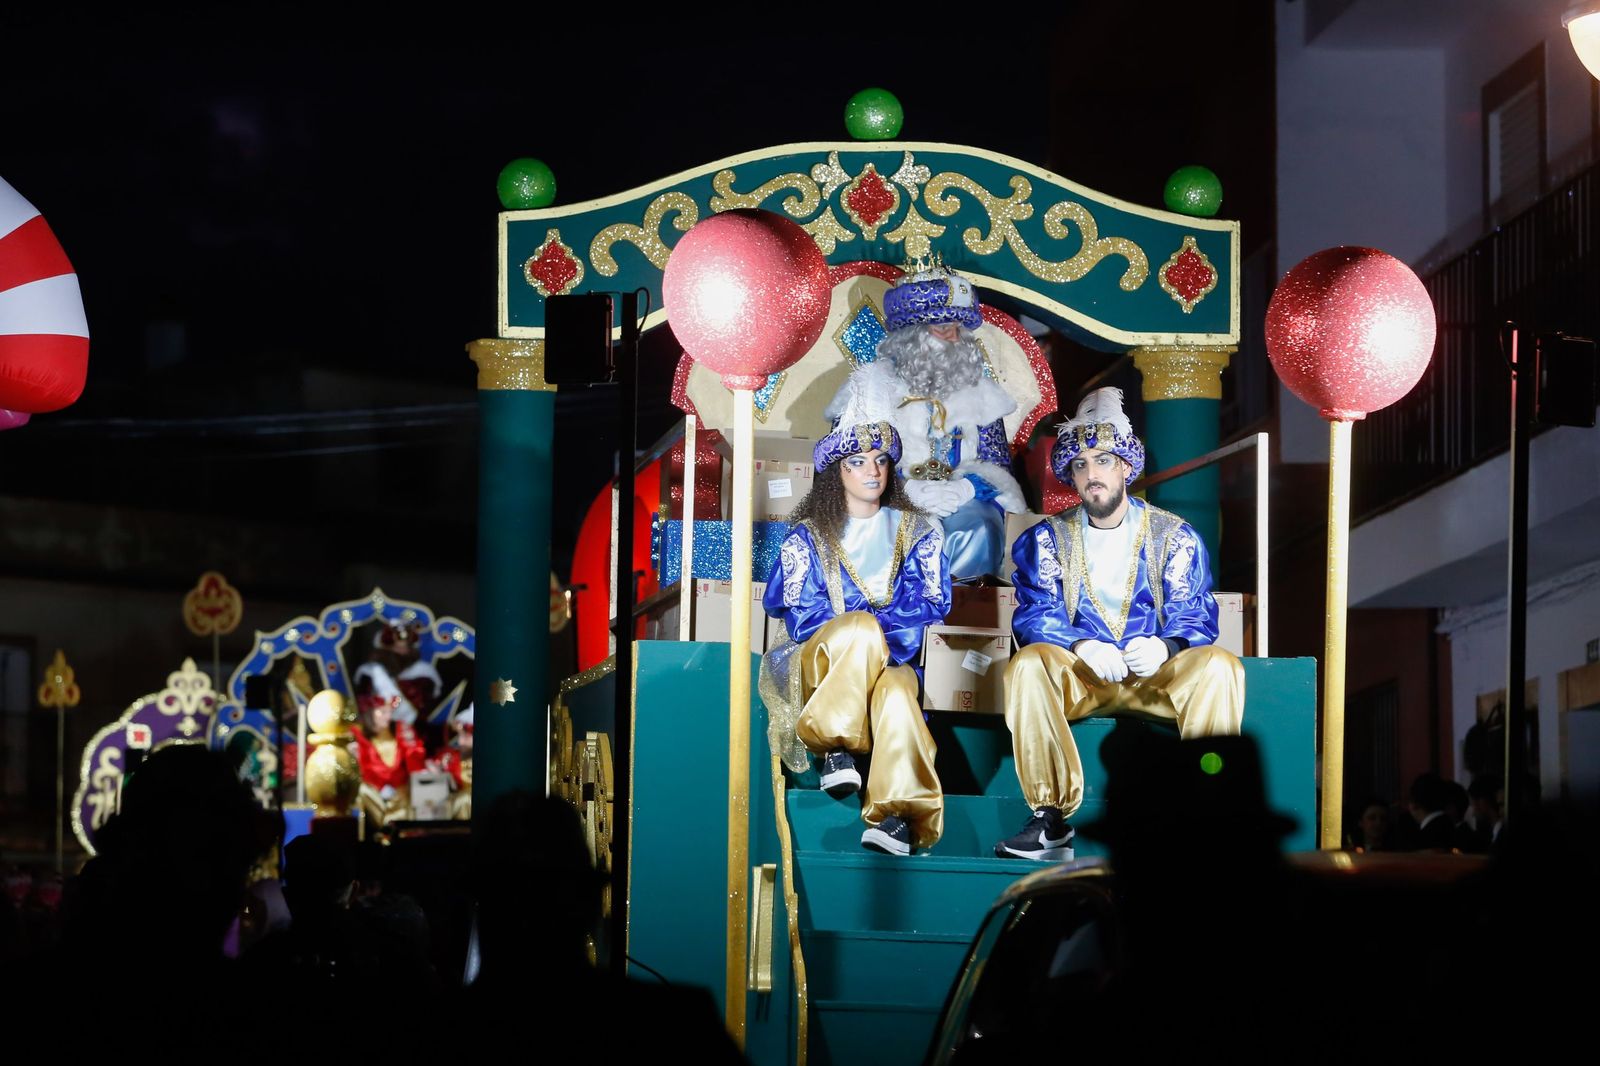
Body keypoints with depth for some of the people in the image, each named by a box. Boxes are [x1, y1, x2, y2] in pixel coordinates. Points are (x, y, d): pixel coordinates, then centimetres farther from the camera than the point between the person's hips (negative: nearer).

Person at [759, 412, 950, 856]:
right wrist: (861, 632, -14)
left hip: (891, 658, 1)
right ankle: (834, 742, -34)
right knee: (864, 627, -38)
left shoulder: (916, 531, 18)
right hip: (820, 662, -1)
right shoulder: (808, 536, 15)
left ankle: (898, 815, -52)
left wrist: (878, 635, -14)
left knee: (896, 689, -39)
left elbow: (930, 602, 4)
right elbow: (801, 614, 3)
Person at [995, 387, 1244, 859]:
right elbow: (1035, 616, -3)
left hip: (1157, 677, 0)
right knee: (1029, 664, -33)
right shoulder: (1046, 540, 9)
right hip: (1078, 678, 0)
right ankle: (1051, 819, -33)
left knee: (1219, 666, -30)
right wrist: (1083, 649, -25)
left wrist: (1165, 648, -27)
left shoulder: (1174, 536, 8)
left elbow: (1195, 617, -2)